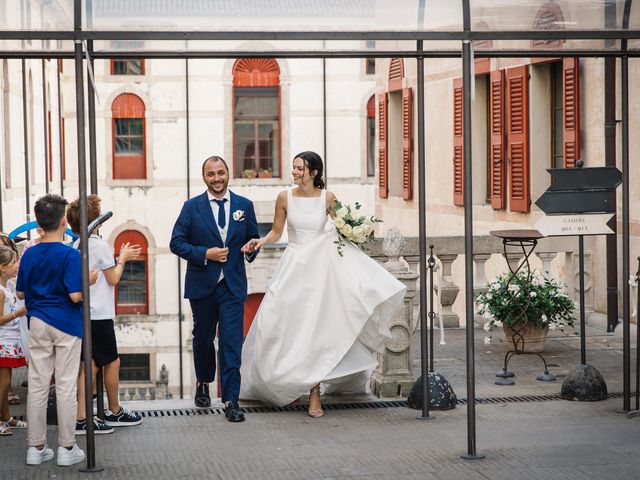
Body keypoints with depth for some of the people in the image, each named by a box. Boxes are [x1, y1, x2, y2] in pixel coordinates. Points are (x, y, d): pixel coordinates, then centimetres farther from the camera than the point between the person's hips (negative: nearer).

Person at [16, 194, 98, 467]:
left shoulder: (29, 255, 2)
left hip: (38, 324, 4)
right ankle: (66, 447, 6)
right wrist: (89, 281, -1)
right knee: (66, 386, 2)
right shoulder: (70, 255, -14)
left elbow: (21, 293, 9)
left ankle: (36, 447, 11)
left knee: (37, 384, 7)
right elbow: (75, 295, -18)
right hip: (66, 324, -4)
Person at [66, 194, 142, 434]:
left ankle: (81, 418, 2)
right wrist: (122, 259, 5)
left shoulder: (77, 245, 11)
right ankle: (114, 412, 19)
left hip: (82, 313, 8)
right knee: (112, 362, 7)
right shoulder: (100, 245, -13)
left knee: (89, 364, 6)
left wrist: (121, 257, 18)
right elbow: (113, 278, -8)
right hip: (99, 315, -8)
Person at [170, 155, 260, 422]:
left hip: (233, 285, 0)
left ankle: (231, 401, -6)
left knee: (232, 343, -8)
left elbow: (253, 239, 13)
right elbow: (176, 243, -2)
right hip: (202, 284, 0)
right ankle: (203, 384, 40)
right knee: (203, 338, 16)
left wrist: (251, 249, -10)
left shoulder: (244, 206, 4)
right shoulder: (192, 207, -1)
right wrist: (205, 254, -15)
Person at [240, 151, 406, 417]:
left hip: (321, 265, -1)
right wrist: (260, 242, -12)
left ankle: (314, 392, 2)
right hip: (294, 267, 1)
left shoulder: (327, 198, -2)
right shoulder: (285, 197, -1)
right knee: (291, 325, 0)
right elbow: (276, 232, 5)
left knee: (317, 325, -2)